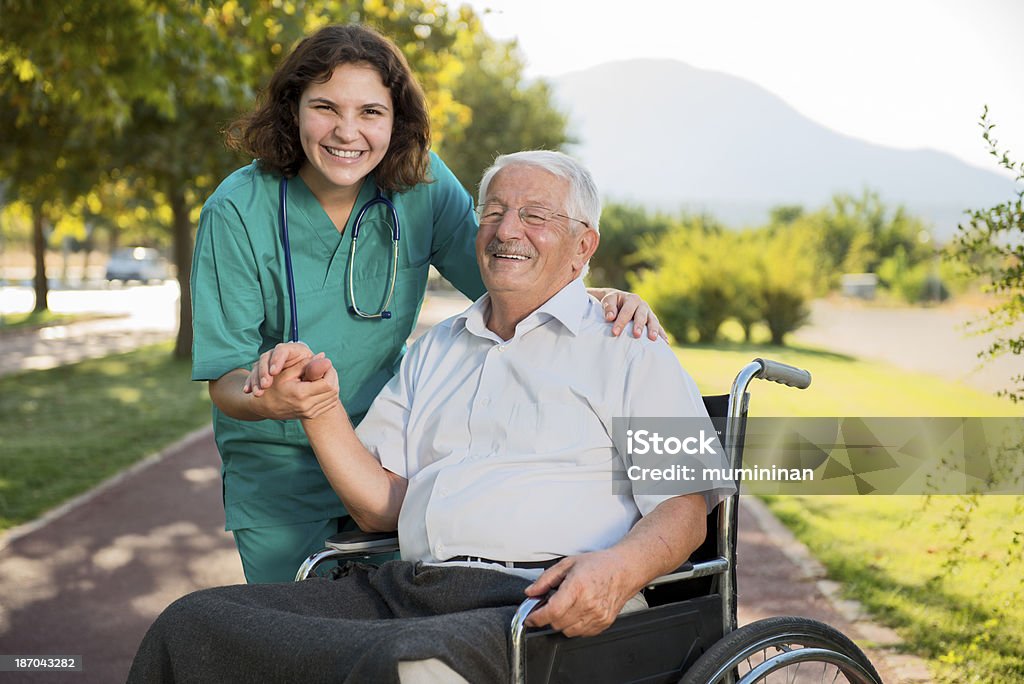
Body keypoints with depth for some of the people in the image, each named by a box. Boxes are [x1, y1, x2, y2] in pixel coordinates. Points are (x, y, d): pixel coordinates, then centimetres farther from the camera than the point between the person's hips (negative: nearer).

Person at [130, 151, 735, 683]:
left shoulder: (628, 349, 10)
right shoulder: (435, 351, 26)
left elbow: (685, 508, -1)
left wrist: (621, 566, -23)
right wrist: (321, 406, 5)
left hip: (541, 602, -5)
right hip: (407, 589, 6)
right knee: (192, 622, -13)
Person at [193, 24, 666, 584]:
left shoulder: (422, 185, -10)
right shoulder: (237, 212, -17)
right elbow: (225, 379, -16)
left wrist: (604, 301, -24)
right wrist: (265, 401, -40)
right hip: (278, 468, -2)